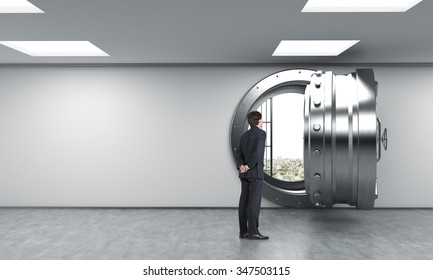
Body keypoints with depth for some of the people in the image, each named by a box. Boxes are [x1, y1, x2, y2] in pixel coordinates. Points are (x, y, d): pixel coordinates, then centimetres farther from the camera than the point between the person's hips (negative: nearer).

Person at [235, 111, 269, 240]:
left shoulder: (245, 135, 16)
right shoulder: (261, 133, -6)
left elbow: (238, 153, 6)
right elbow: (258, 152, -20)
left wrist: (241, 166, -8)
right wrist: (248, 166, -16)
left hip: (245, 173, 7)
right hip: (255, 172, -7)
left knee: (244, 201, 6)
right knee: (254, 201, -6)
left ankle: (243, 231, 8)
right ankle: (253, 231, -6)